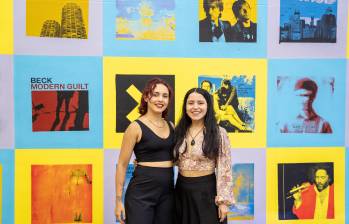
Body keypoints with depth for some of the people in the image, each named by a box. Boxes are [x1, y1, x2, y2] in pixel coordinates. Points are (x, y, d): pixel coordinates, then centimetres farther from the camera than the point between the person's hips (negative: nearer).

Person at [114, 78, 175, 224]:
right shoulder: (136, 127, -8)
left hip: (167, 191, 6)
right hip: (141, 192, -5)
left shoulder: (171, 126, 8)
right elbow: (122, 165, -6)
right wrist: (119, 199, -6)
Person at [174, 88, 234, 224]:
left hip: (206, 191, -4)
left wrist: (223, 200, -13)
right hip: (182, 190, 4)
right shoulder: (179, 131, 4)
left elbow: (224, 170, -9)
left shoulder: (219, 133, -9)